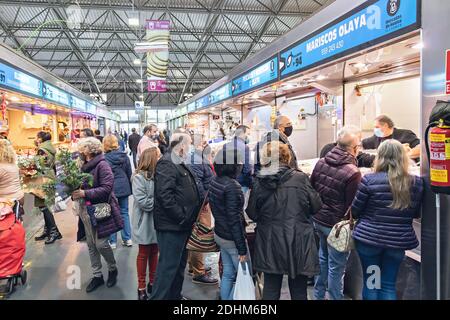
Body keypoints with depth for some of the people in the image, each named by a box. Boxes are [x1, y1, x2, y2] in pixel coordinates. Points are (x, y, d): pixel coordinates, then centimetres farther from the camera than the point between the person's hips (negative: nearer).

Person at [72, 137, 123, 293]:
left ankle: (113, 269, 22)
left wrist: (85, 193, -26)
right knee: (91, 245, 12)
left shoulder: (102, 165, -14)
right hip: (86, 211, 7)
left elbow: (107, 188, -23)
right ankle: (97, 275, 25)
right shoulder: (85, 165, 8)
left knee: (101, 244, -4)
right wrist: (75, 191, -3)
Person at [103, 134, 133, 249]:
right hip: (124, 188, 4)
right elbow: (129, 174, 7)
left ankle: (113, 241, 12)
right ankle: (127, 239, 17)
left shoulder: (104, 159, -12)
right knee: (124, 212, 13)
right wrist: (130, 188, 16)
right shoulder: (124, 156, 1)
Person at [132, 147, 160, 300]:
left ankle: (152, 282, 31)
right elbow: (142, 201, -22)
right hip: (146, 222, -5)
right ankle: (141, 287, 23)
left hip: (157, 221, 5)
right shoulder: (139, 177, -15)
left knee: (154, 252, 15)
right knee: (144, 254, 9)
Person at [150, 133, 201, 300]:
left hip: (182, 225, 10)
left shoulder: (180, 164, 16)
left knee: (179, 263, 20)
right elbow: (164, 195, -26)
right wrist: (182, 218, -22)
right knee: (168, 266, -2)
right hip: (171, 226, -10)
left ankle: (175, 295, 35)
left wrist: (189, 218, 14)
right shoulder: (166, 164, -16)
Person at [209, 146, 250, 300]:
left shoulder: (214, 182, 3)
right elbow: (234, 220, -24)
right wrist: (242, 248, -19)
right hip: (232, 239, -8)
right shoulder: (232, 186, -23)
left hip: (220, 234, 8)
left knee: (227, 274, 18)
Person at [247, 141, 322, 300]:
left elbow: (252, 214, -1)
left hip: (270, 244, 1)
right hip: (298, 242, -1)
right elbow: (316, 206, -4)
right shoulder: (300, 178, -12)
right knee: (299, 290, 14)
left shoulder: (259, 183, -8)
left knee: (270, 288, 16)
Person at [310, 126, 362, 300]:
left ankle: (318, 295, 39)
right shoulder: (353, 173, -22)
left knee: (322, 259, 24)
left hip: (318, 220, 7)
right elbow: (353, 206, -18)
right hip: (336, 225, -7)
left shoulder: (321, 163, -2)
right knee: (336, 266, 8)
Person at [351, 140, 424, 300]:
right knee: (389, 285, 14)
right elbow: (416, 213, 11)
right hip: (398, 241, 3)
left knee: (370, 282, 13)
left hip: (369, 238, -2)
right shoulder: (417, 183, -2)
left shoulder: (369, 180, -13)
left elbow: (355, 210, -5)